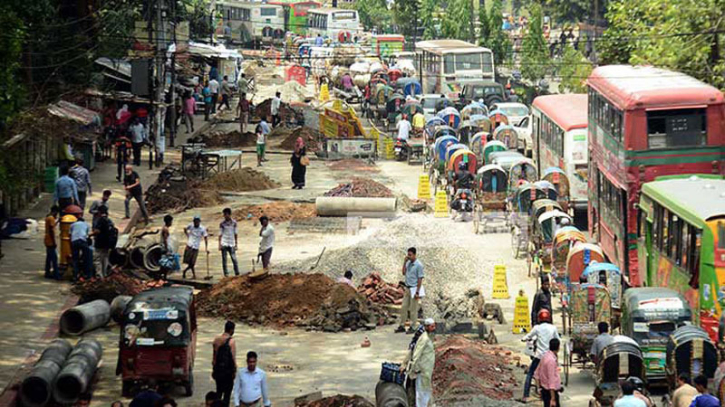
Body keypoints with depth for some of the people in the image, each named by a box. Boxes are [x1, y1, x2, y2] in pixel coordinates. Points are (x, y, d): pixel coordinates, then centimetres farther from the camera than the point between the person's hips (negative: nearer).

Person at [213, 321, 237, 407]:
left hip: (218, 370, 5)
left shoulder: (216, 340, 2)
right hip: (228, 370, -5)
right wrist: (234, 371, -5)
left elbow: (214, 356, 8)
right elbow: (233, 358, -14)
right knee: (227, 392, 5)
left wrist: (213, 369, 17)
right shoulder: (231, 341, -14)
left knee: (219, 391, 17)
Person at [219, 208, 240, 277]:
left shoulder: (234, 223, 4)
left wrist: (236, 244, 8)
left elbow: (235, 234, 9)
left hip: (232, 244, 0)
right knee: (224, 259, 0)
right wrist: (219, 245, -3)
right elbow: (220, 234, 3)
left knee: (234, 259, -6)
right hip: (224, 244, 0)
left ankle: (237, 274, -2)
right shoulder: (222, 224, 2)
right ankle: (226, 274, 4)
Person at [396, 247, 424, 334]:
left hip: (414, 289, -7)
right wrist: (405, 262, -5)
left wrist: (417, 292, -17)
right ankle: (402, 326, 16)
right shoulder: (408, 263, 7)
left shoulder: (418, 265, -15)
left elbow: (420, 279, -15)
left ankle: (412, 327, 8)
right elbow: (404, 273, 2)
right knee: (404, 308, 9)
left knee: (413, 309, 0)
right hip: (407, 288, 7)